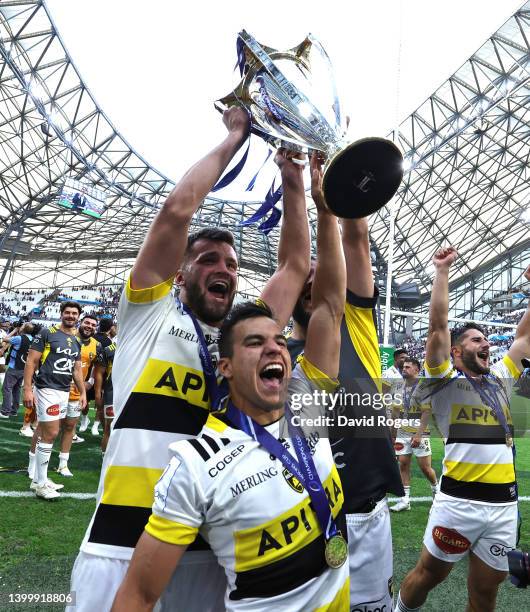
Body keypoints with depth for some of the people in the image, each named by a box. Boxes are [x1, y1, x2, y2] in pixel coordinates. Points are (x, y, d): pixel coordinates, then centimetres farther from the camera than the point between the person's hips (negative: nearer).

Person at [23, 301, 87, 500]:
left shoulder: (76, 341, 13)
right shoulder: (47, 333, -7)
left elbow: (77, 370, 20)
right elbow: (31, 362, -8)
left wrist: (83, 392, 16)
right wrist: (27, 389, -14)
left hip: (65, 392, 7)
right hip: (47, 389, -7)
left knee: (42, 433, 15)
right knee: (51, 433, -9)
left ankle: (35, 478, 24)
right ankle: (41, 483, 1)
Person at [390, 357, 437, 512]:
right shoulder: (401, 388, 8)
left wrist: (419, 434, -20)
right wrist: (394, 435, 15)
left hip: (419, 434, -5)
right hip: (402, 433, 5)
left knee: (425, 467, 2)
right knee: (403, 464, 2)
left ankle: (436, 488, 30)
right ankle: (405, 499, 8)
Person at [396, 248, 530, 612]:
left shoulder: (500, 378, 15)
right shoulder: (447, 381, -1)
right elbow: (438, 326, -10)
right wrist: (442, 271, -7)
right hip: (459, 500, -5)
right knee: (429, 575, 8)